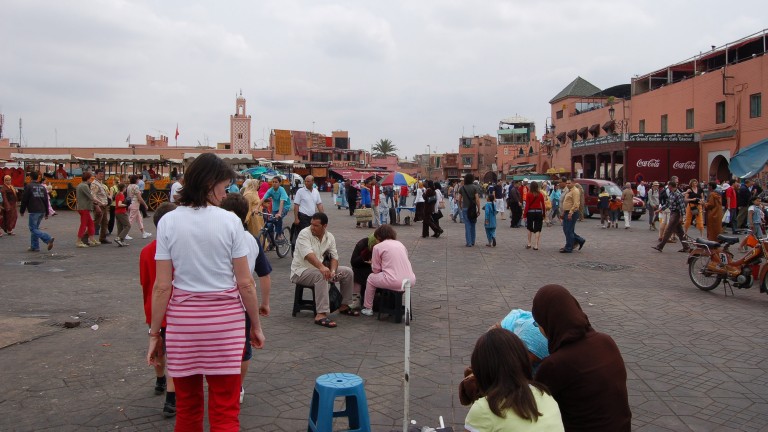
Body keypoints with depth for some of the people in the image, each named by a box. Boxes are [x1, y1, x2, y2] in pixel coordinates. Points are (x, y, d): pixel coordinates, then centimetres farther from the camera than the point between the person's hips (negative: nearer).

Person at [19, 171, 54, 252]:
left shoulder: (28, 186, -6)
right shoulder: (42, 187, 13)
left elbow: (24, 200, -5)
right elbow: (46, 200, 15)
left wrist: (22, 211, 6)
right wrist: (47, 213, 18)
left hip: (34, 211, -7)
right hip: (42, 211, 7)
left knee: (33, 229, -5)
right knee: (35, 228, 15)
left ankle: (48, 239, -24)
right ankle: (35, 247, 15)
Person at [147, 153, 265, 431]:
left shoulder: (168, 222, -4)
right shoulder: (230, 221, -8)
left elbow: (162, 286, -5)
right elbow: (245, 282, -6)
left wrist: (154, 332, 4)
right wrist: (256, 325, 6)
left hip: (182, 317, 2)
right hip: (225, 317, -2)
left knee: (187, 407, 18)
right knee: (225, 410, 8)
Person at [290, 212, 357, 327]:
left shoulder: (329, 237, 3)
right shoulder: (304, 234, -17)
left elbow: (334, 257, 2)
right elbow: (308, 254, -34)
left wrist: (333, 271, -19)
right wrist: (321, 267, -49)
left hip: (320, 268, 7)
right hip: (301, 271, -7)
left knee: (348, 272, -1)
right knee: (321, 275, -37)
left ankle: (344, 306, 12)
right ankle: (321, 315, -41)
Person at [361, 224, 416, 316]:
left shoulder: (378, 247, 3)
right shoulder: (400, 244, 20)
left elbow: (376, 270, 5)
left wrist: (372, 263, 27)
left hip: (395, 282, -6)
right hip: (411, 281, 6)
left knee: (371, 278, 21)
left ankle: (368, 308, 26)